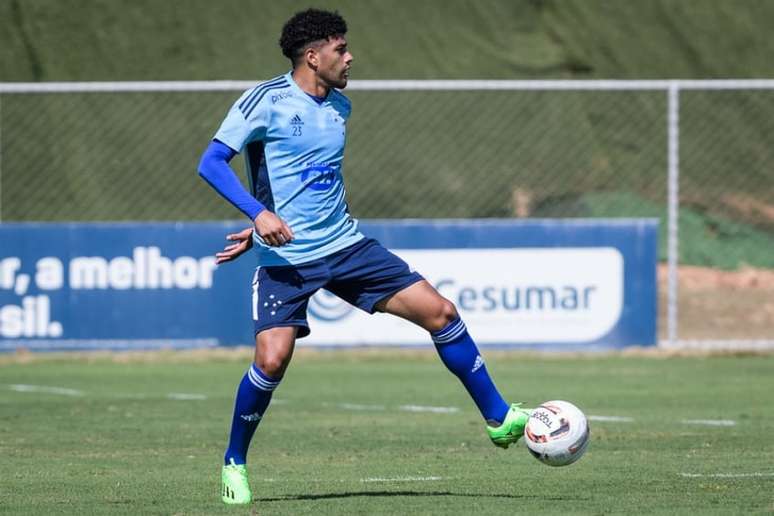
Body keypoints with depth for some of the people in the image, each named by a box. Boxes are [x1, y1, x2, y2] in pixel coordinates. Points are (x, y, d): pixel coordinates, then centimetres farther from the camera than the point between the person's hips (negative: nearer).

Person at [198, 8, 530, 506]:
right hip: (287, 258, -6)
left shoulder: (340, 108, 11)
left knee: (440, 312, -2)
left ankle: (498, 417, 11)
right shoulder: (266, 101, -10)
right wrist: (260, 214, -27)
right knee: (272, 358, -21)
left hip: (346, 245, 6)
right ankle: (235, 462, 2)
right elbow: (211, 162, -14)